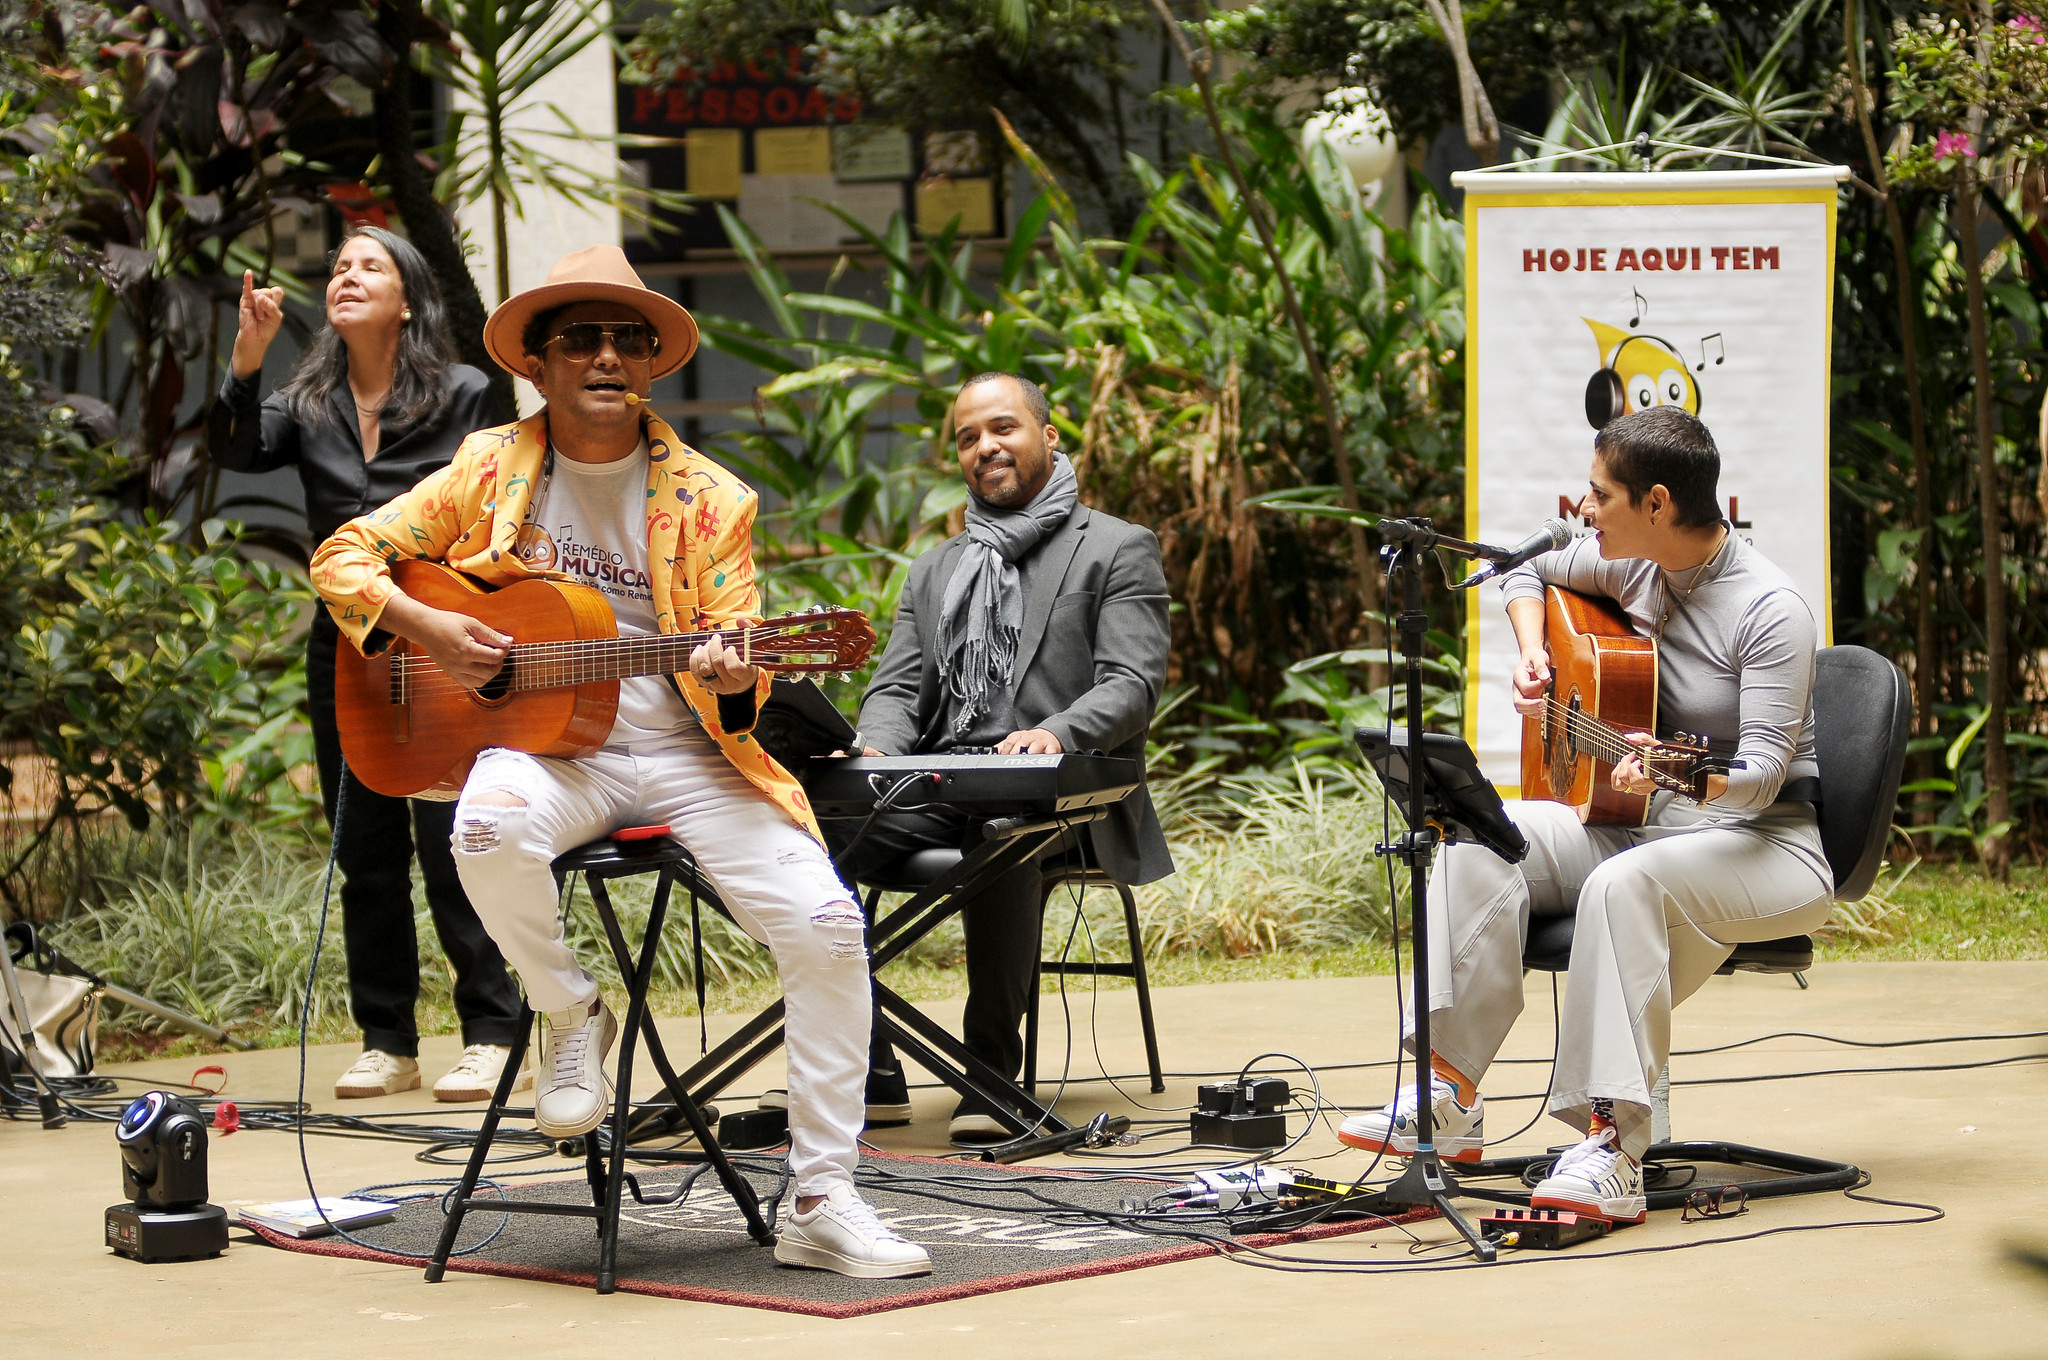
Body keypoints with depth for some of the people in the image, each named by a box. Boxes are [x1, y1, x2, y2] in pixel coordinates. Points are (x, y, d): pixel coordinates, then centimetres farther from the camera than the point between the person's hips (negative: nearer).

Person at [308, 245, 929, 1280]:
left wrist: (730, 681, -22)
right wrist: (425, 628, -9)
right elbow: (344, 555, 9)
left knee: (828, 929, -19)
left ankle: (821, 1207, -9)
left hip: (683, 754, 1)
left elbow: (735, 658, 3)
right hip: (545, 747, -1)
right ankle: (569, 1016, -6)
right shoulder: (492, 470, 7)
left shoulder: (709, 499, 6)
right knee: (488, 832, -38)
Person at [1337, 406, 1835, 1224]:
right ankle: (1452, 1099, -23)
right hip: (1641, 824, 7)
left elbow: (1764, 769, -25)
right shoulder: (1628, 565, 6)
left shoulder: (1770, 611, -17)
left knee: (1625, 880, -38)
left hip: (1762, 843, -7)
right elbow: (1528, 574, 27)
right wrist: (1531, 654, 7)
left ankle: (1613, 1150, -43)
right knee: (1483, 840, -18)